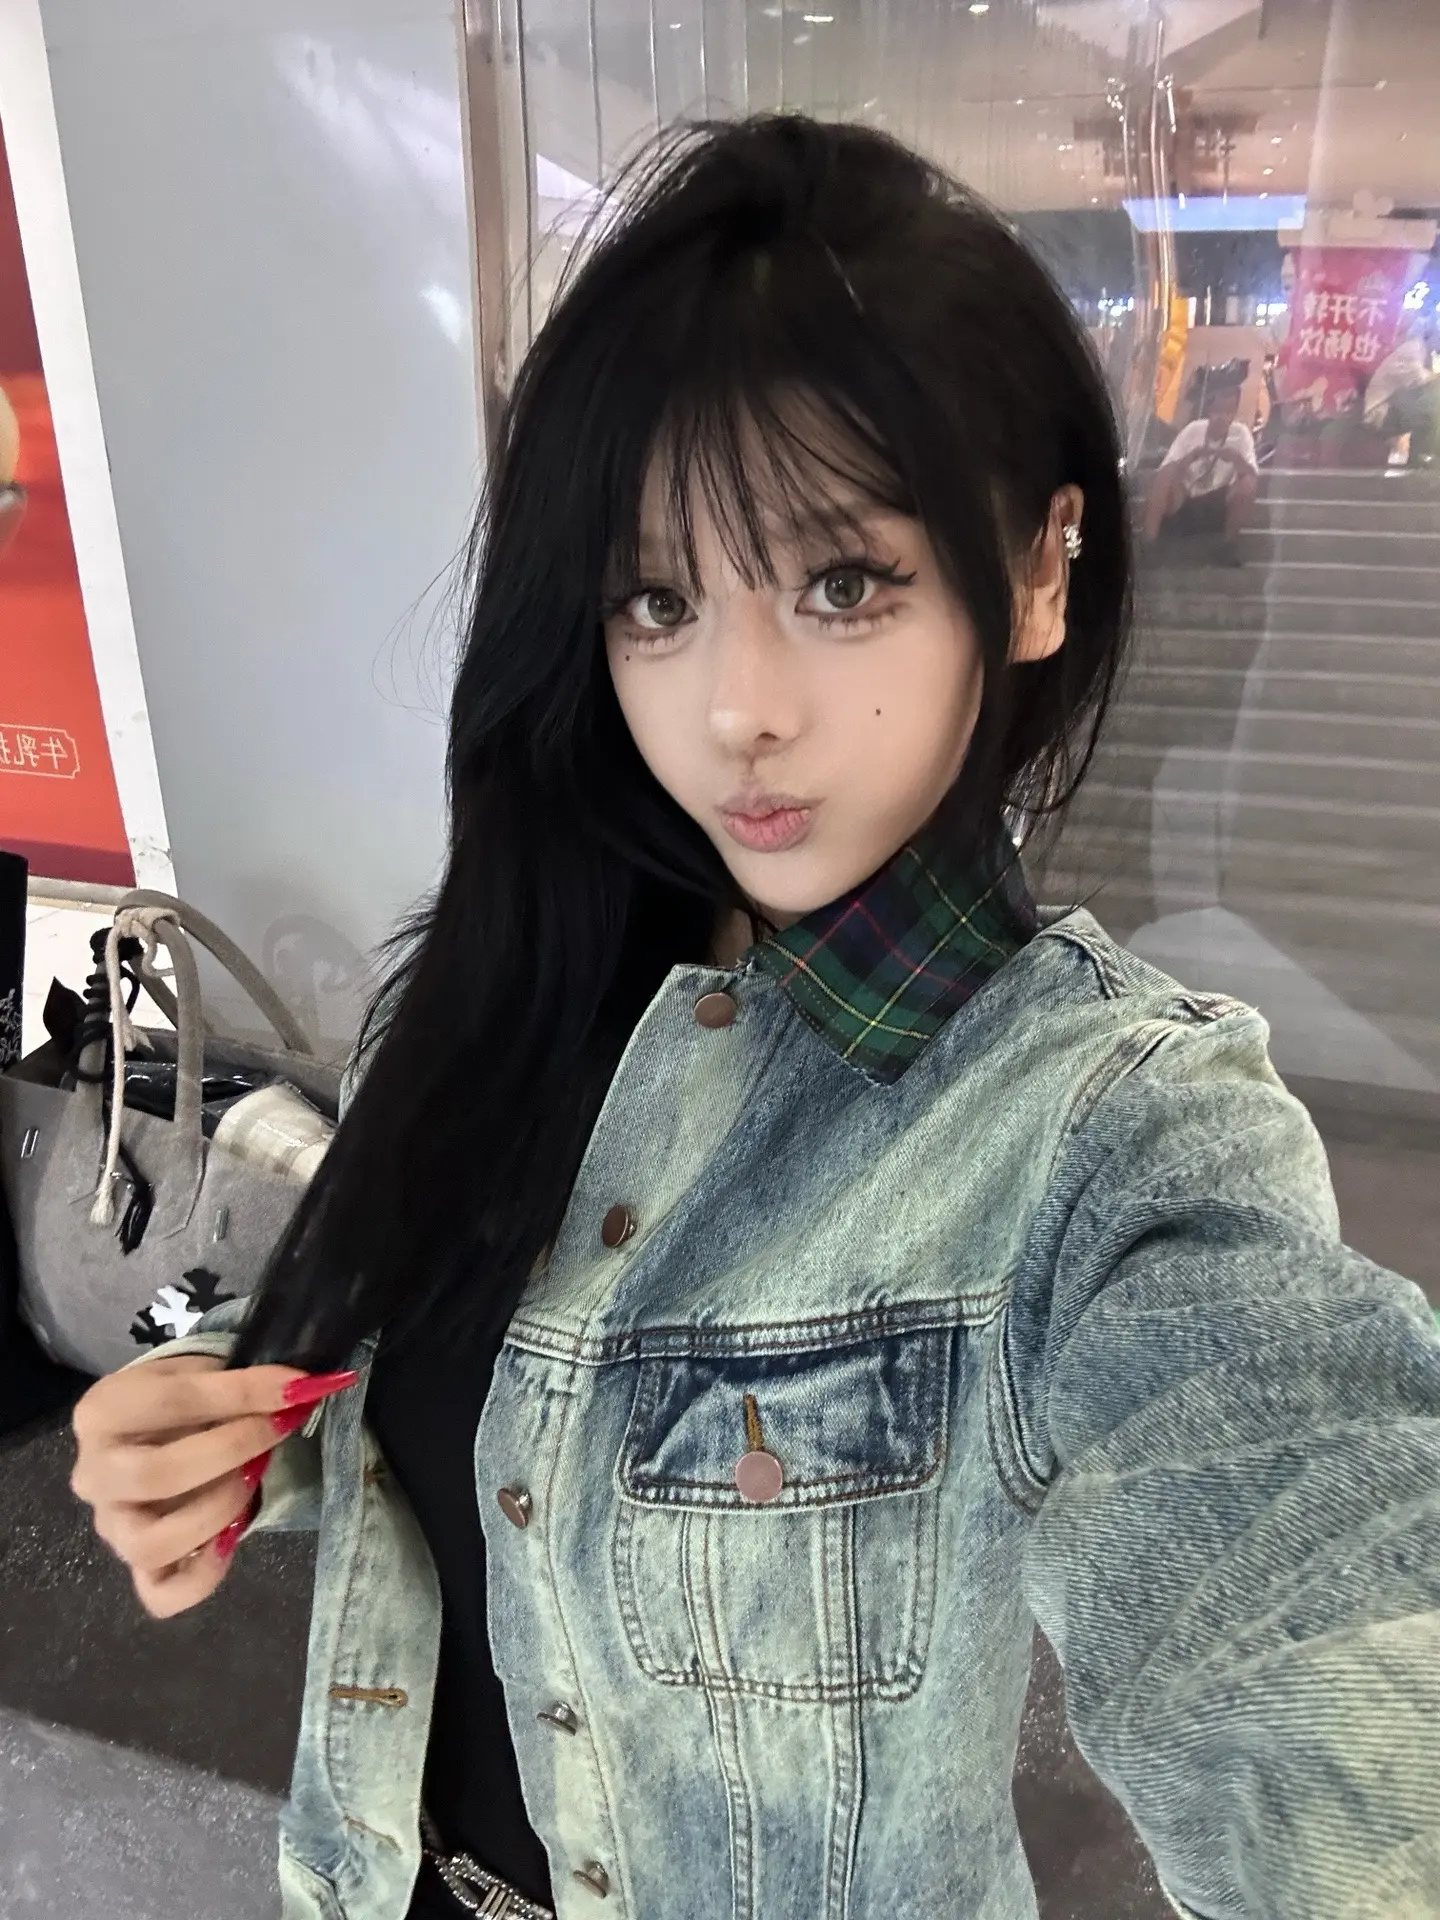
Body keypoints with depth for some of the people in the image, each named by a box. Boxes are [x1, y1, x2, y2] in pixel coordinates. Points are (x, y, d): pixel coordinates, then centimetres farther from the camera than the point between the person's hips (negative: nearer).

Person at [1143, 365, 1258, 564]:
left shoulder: (1241, 433, -7)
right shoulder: (1193, 430, -9)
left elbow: (1253, 476, -15)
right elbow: (1165, 470, -16)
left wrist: (1237, 458, -34)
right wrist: (1193, 455, -33)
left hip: (1218, 506, 1)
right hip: (1185, 504, -1)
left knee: (1249, 483, -27)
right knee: (1167, 474, -30)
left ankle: (1229, 541, -11)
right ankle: (1149, 541, -29)